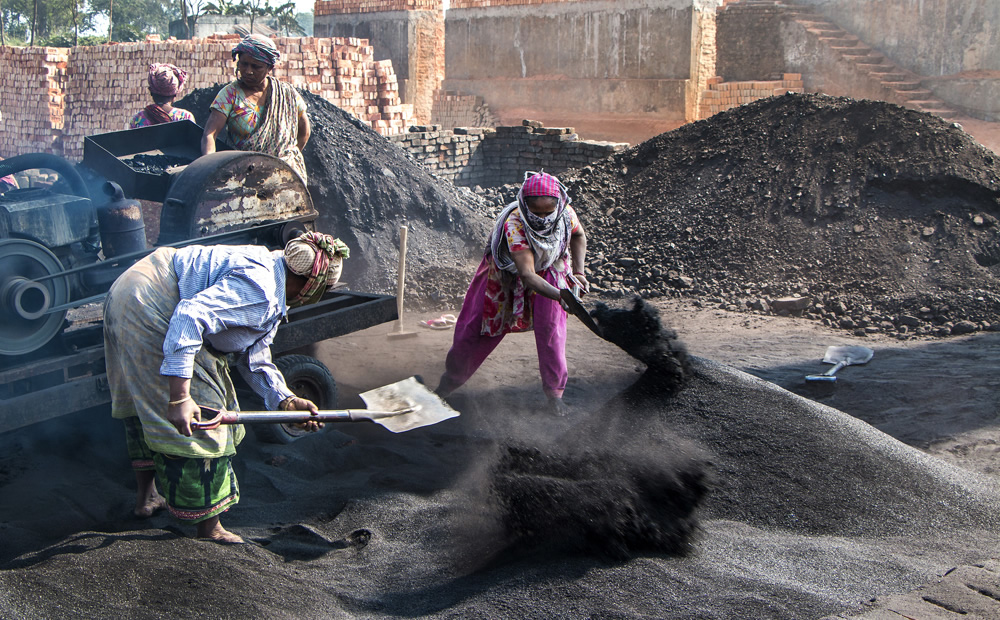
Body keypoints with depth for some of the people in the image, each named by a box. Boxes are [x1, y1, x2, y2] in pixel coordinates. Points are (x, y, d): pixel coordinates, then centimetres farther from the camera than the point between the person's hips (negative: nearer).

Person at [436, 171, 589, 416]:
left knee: (551, 327, -16)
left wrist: (578, 271, -9)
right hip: (507, 273, -2)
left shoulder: (566, 213, -25)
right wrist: (560, 296, -60)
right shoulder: (514, 224, -40)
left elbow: (578, 236, 2)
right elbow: (527, 275, -47)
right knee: (474, 328, 3)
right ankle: (451, 380, 26)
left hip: (549, 270, 2)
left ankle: (554, 391, 2)